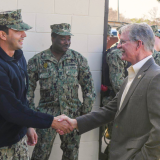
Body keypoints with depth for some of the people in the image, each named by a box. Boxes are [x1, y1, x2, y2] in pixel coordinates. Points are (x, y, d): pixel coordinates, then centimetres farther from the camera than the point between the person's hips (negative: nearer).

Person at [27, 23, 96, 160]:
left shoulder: (78, 59, 0)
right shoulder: (37, 60, -4)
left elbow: (88, 87, 3)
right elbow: (28, 87, 1)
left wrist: (85, 111, 1)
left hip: (72, 114, 2)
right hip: (47, 114, -1)